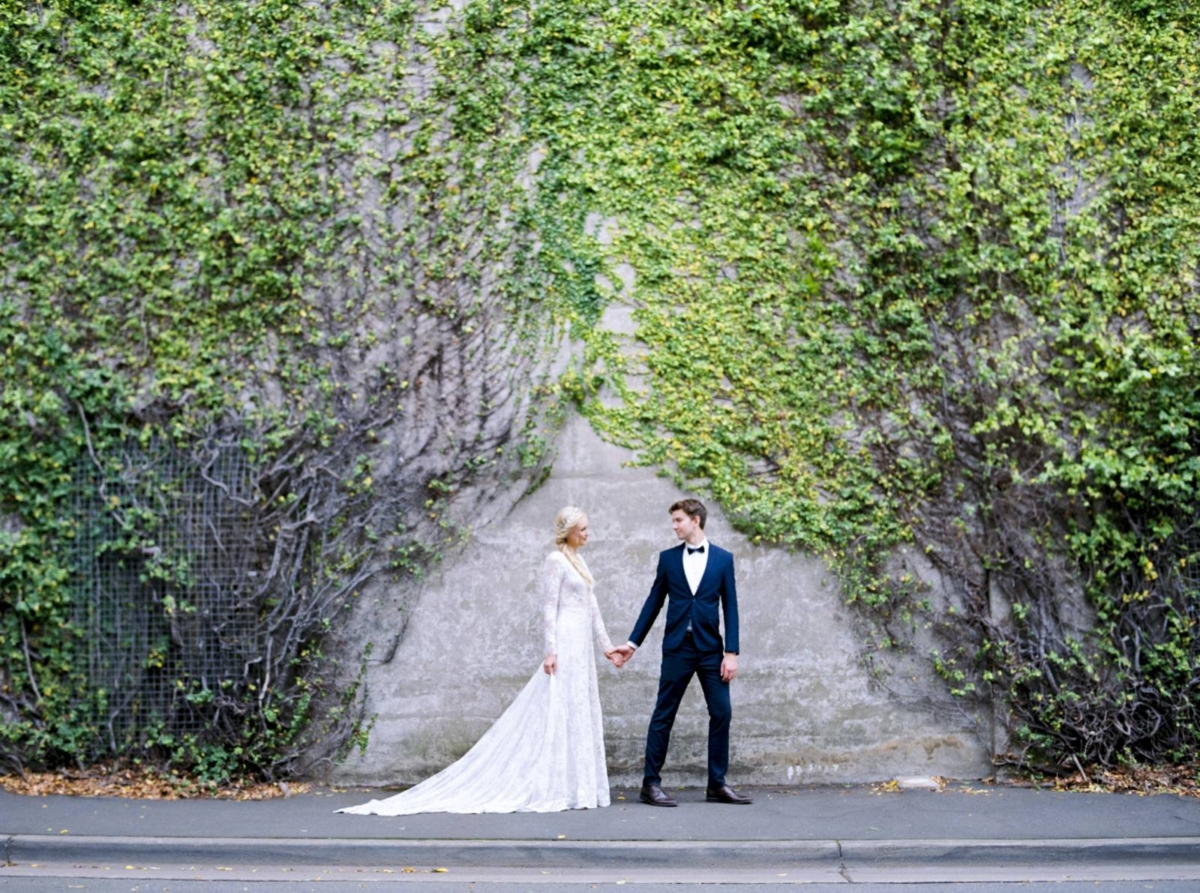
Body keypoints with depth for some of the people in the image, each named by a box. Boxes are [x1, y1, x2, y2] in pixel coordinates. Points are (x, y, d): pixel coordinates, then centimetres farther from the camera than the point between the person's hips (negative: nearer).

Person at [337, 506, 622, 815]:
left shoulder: (578, 561, 18)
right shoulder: (555, 560, -9)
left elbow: (591, 606, 20)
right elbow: (549, 608, -14)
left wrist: (606, 645, 19)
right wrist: (550, 650, -20)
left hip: (580, 647, 9)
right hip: (564, 644, -9)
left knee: (578, 714, 8)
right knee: (558, 712, -8)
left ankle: (573, 788, 11)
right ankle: (553, 789, -5)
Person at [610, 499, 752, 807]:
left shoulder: (723, 558, 4)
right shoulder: (668, 558, 6)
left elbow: (730, 607, 2)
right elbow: (654, 602, 10)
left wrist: (731, 652, -5)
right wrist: (633, 642, 7)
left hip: (711, 648, 0)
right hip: (677, 648, 0)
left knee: (721, 713, 0)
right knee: (663, 715, -1)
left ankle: (717, 784, 10)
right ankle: (651, 783, 5)